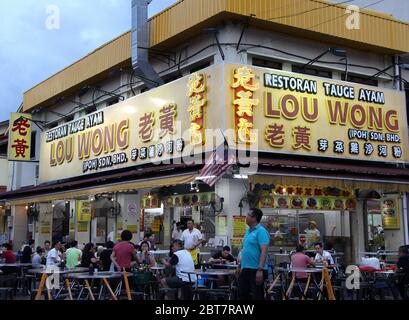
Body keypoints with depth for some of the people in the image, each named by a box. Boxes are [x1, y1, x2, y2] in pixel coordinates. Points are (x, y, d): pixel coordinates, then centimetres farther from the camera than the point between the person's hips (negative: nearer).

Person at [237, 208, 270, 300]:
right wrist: (240, 266, 20)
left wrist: (260, 270, -27)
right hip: (245, 269, 9)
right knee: (243, 294, 12)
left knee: (257, 296, -1)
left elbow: (264, 251, -20)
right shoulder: (248, 231, 14)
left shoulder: (261, 231, -12)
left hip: (256, 270, -9)